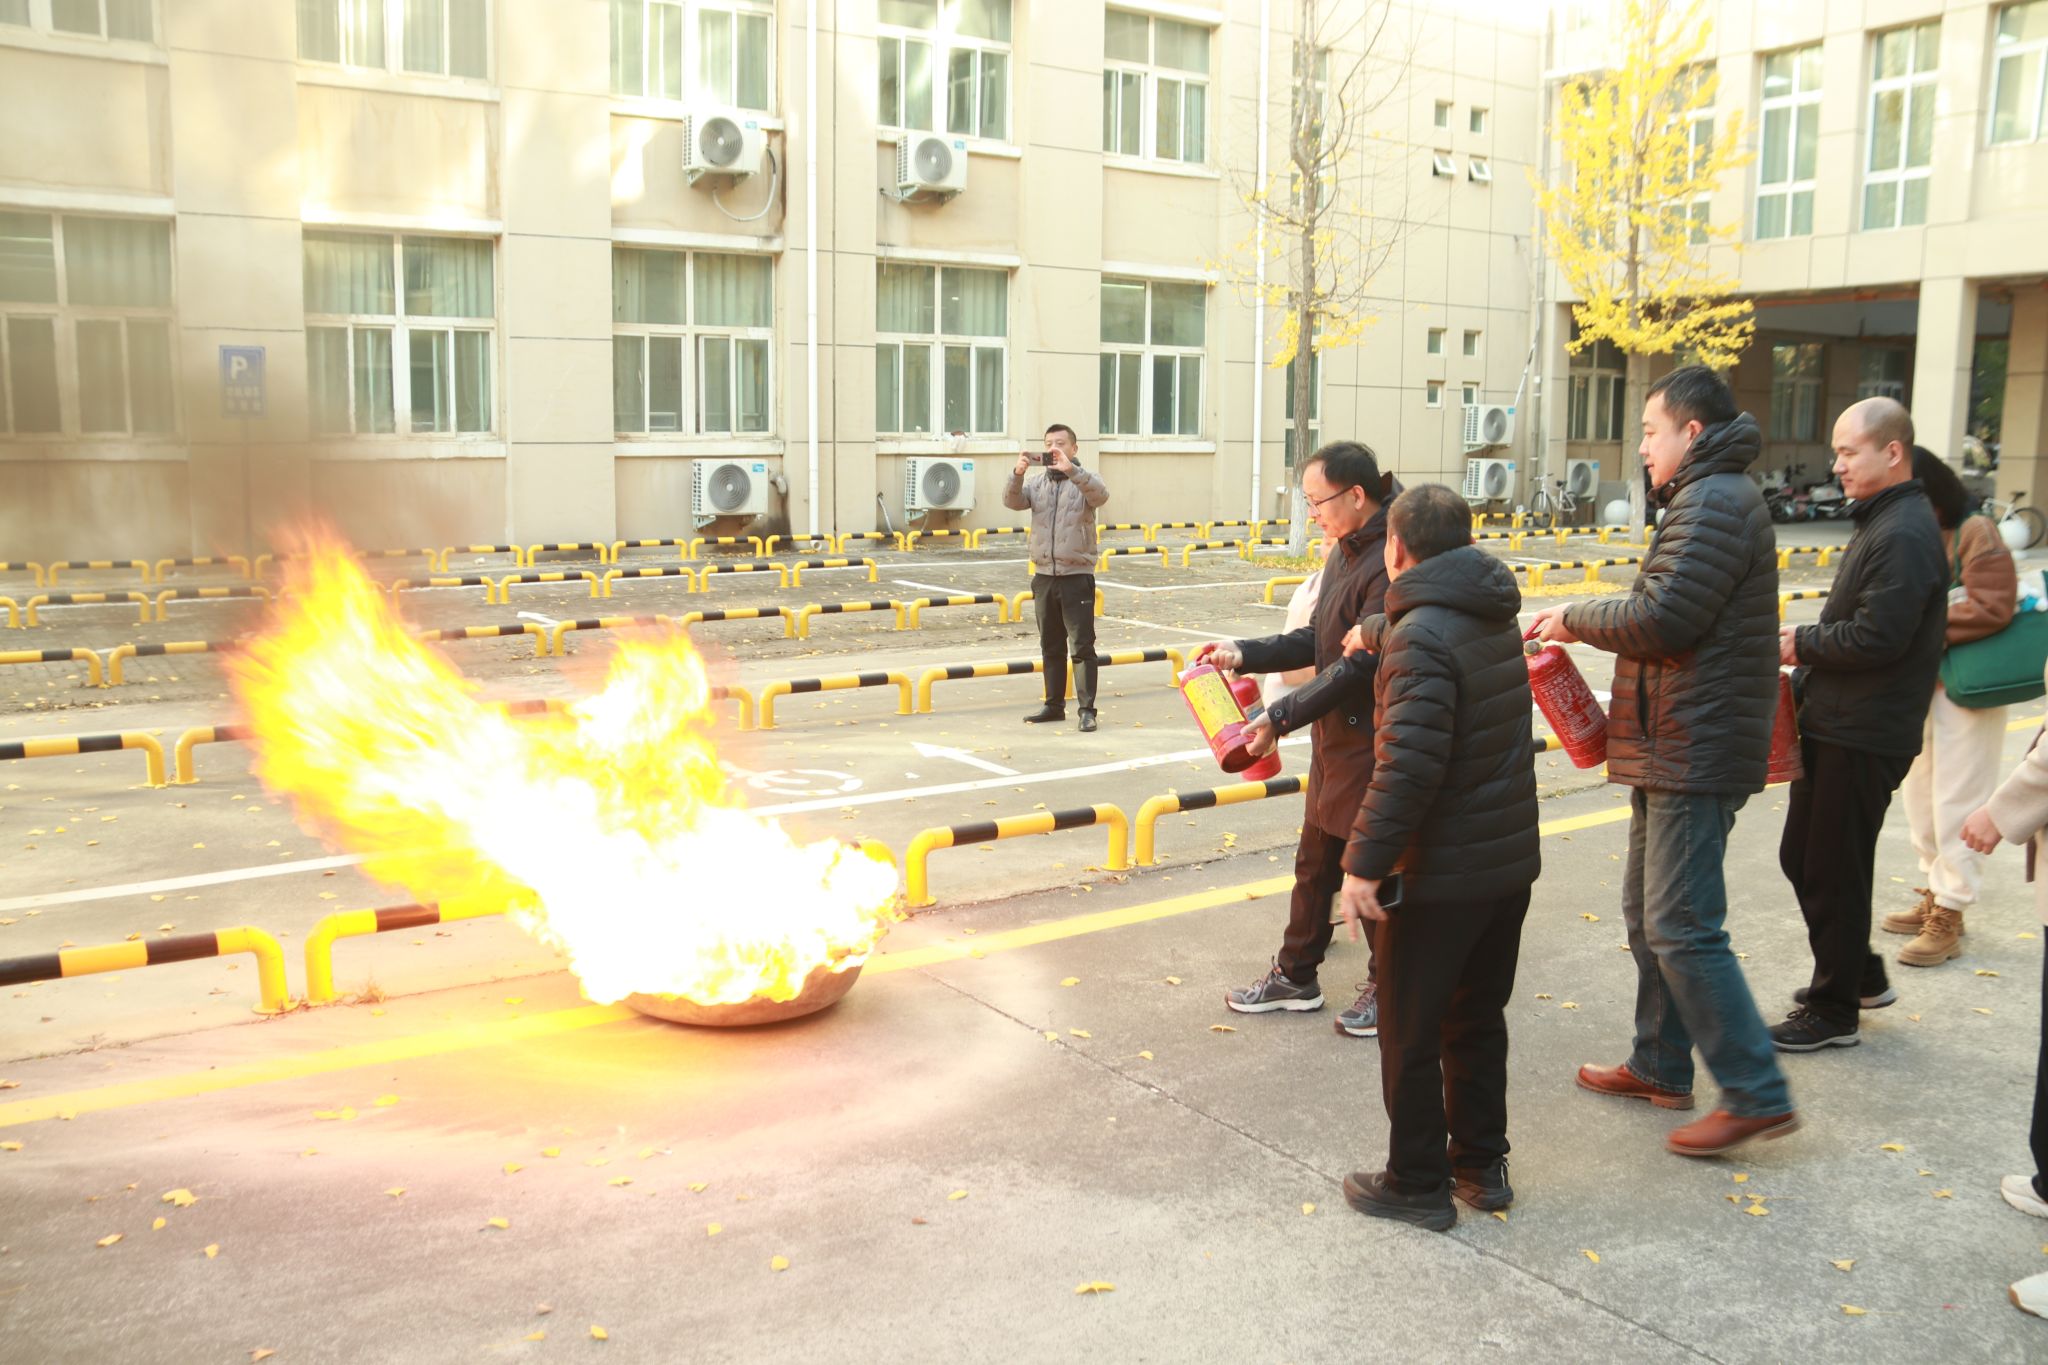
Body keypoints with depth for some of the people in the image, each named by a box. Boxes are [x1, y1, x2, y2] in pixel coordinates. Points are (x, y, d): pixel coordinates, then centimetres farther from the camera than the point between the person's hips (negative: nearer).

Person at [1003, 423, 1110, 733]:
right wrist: (1018, 473, -25)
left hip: (1077, 577, -5)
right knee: (1051, 646, 12)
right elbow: (1012, 501, -6)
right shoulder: (1037, 485, 11)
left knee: (1081, 646, -5)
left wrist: (1071, 469, -35)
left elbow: (1101, 495, -22)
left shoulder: (1082, 481, 0)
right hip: (1044, 577, 5)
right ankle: (1054, 705, 21)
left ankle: (1087, 709, -3)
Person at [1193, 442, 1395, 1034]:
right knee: (1314, 860, 17)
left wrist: (1280, 717, -25)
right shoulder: (1344, 553, 8)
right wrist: (1244, 653, 1)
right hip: (1335, 736, 9)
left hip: (1374, 745, -9)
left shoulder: (1391, 566, -22)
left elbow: (1359, 663, -26)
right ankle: (1295, 976, 31)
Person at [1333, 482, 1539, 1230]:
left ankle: (1418, 1184, 18)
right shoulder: (1496, 616, 6)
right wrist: (1376, 632, 46)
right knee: (1478, 1021, 21)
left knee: (1410, 1035, 7)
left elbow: (1410, 762, -28)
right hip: (1511, 860, 8)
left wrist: (1365, 861, -24)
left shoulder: (1420, 637, -21)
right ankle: (1482, 1165, 32)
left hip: (1439, 874, -8)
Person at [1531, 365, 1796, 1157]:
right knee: (1648, 914, 18)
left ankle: (1757, 1096, 0)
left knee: (1681, 927, -8)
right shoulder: (1711, 498, 19)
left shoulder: (1713, 503, -15)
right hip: (1674, 747, 11)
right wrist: (1585, 628, 6)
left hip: (1693, 754, -11)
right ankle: (1660, 1067, 29)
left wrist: (1575, 618, -8)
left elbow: (1660, 618, -24)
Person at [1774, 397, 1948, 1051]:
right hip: (1835, 725, 10)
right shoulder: (1881, 523, 15)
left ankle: (1834, 1011, 14)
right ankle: (1859, 974, 32)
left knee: (1833, 872, 0)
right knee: (1801, 856, 17)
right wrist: (1805, 660, 7)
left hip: (1863, 737, -10)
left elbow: (1876, 639, -25)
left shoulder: (1904, 535, -18)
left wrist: (1803, 644, -11)